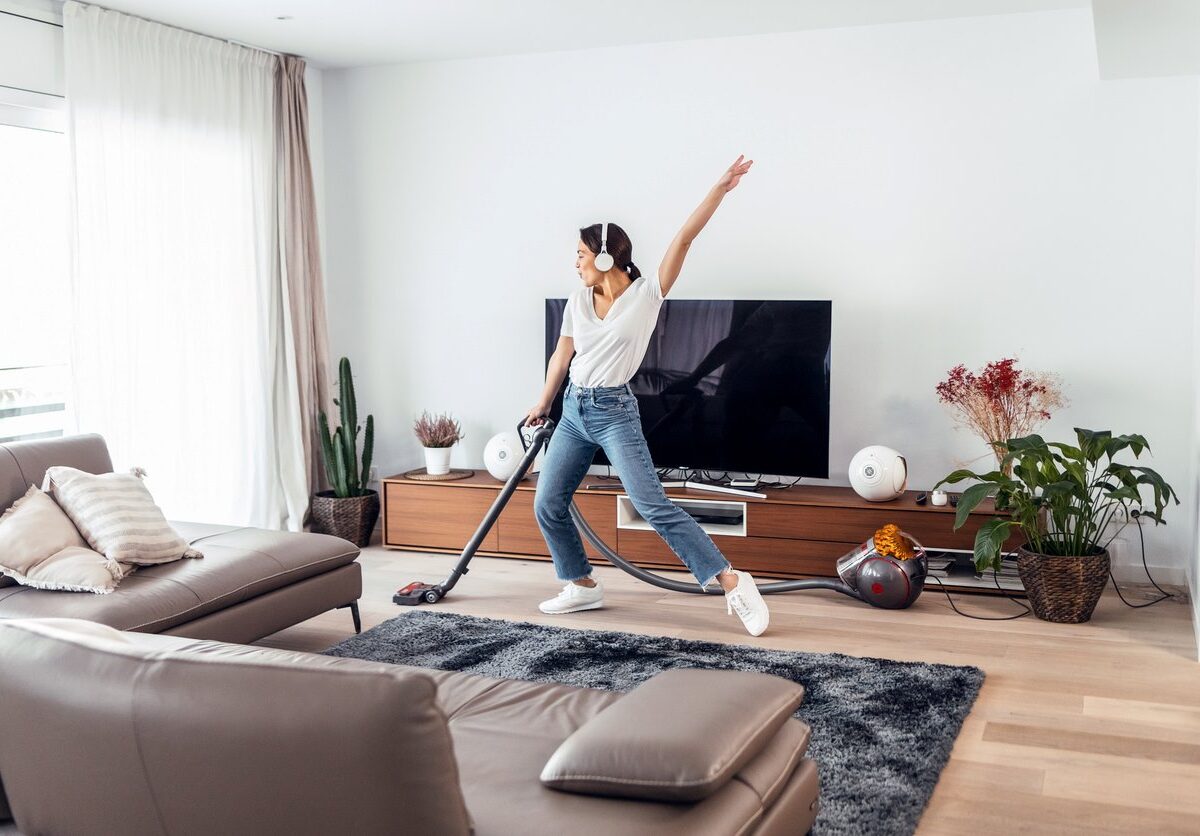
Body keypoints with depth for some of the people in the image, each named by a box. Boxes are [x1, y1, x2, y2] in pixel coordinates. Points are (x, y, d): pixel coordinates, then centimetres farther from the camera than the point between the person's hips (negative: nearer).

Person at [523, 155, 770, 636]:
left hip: (615, 412, -6)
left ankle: (733, 583, -10)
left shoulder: (646, 295, -9)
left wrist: (719, 190, -24)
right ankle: (582, 586, 24)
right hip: (573, 411, 6)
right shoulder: (578, 301, 5)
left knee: (654, 507, -15)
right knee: (547, 505, 7)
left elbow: (683, 240, -18)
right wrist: (543, 404, 25)